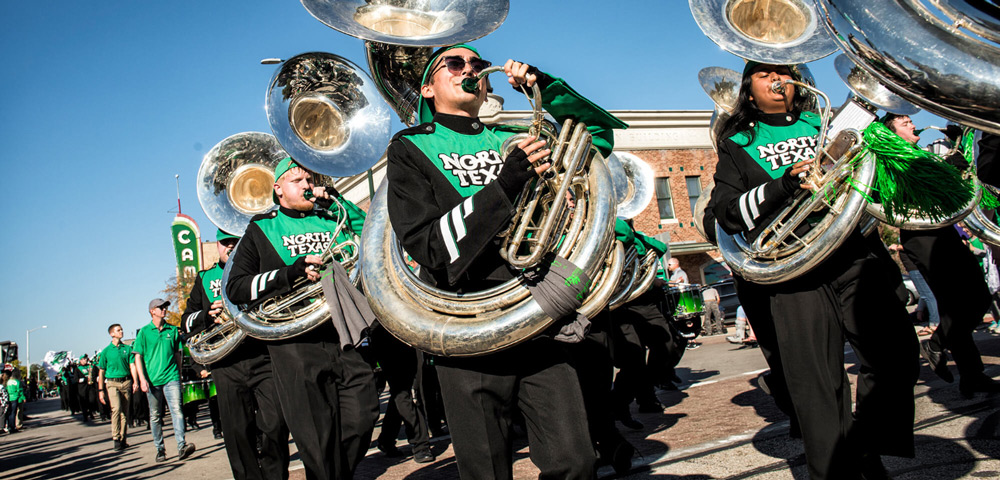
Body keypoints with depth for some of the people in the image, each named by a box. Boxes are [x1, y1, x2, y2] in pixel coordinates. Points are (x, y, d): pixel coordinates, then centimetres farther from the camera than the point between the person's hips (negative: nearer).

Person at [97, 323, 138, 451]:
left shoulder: (127, 348, 10)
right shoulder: (106, 351, 4)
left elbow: (132, 365, 5)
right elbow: (101, 372, 8)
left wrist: (135, 381, -9)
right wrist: (100, 390, 4)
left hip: (126, 382, 3)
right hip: (112, 383, -2)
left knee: (125, 411, 5)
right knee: (116, 408, -19)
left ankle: (123, 439, 14)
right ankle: (116, 439, -15)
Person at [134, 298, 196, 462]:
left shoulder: (172, 330, 8)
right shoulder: (144, 332, 3)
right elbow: (138, 357, 1)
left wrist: (179, 374, 17)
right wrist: (142, 379, -9)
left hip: (171, 377, 0)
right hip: (152, 380, 0)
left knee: (177, 410, -13)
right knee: (155, 416, 7)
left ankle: (181, 446, -21)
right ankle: (159, 449, 17)